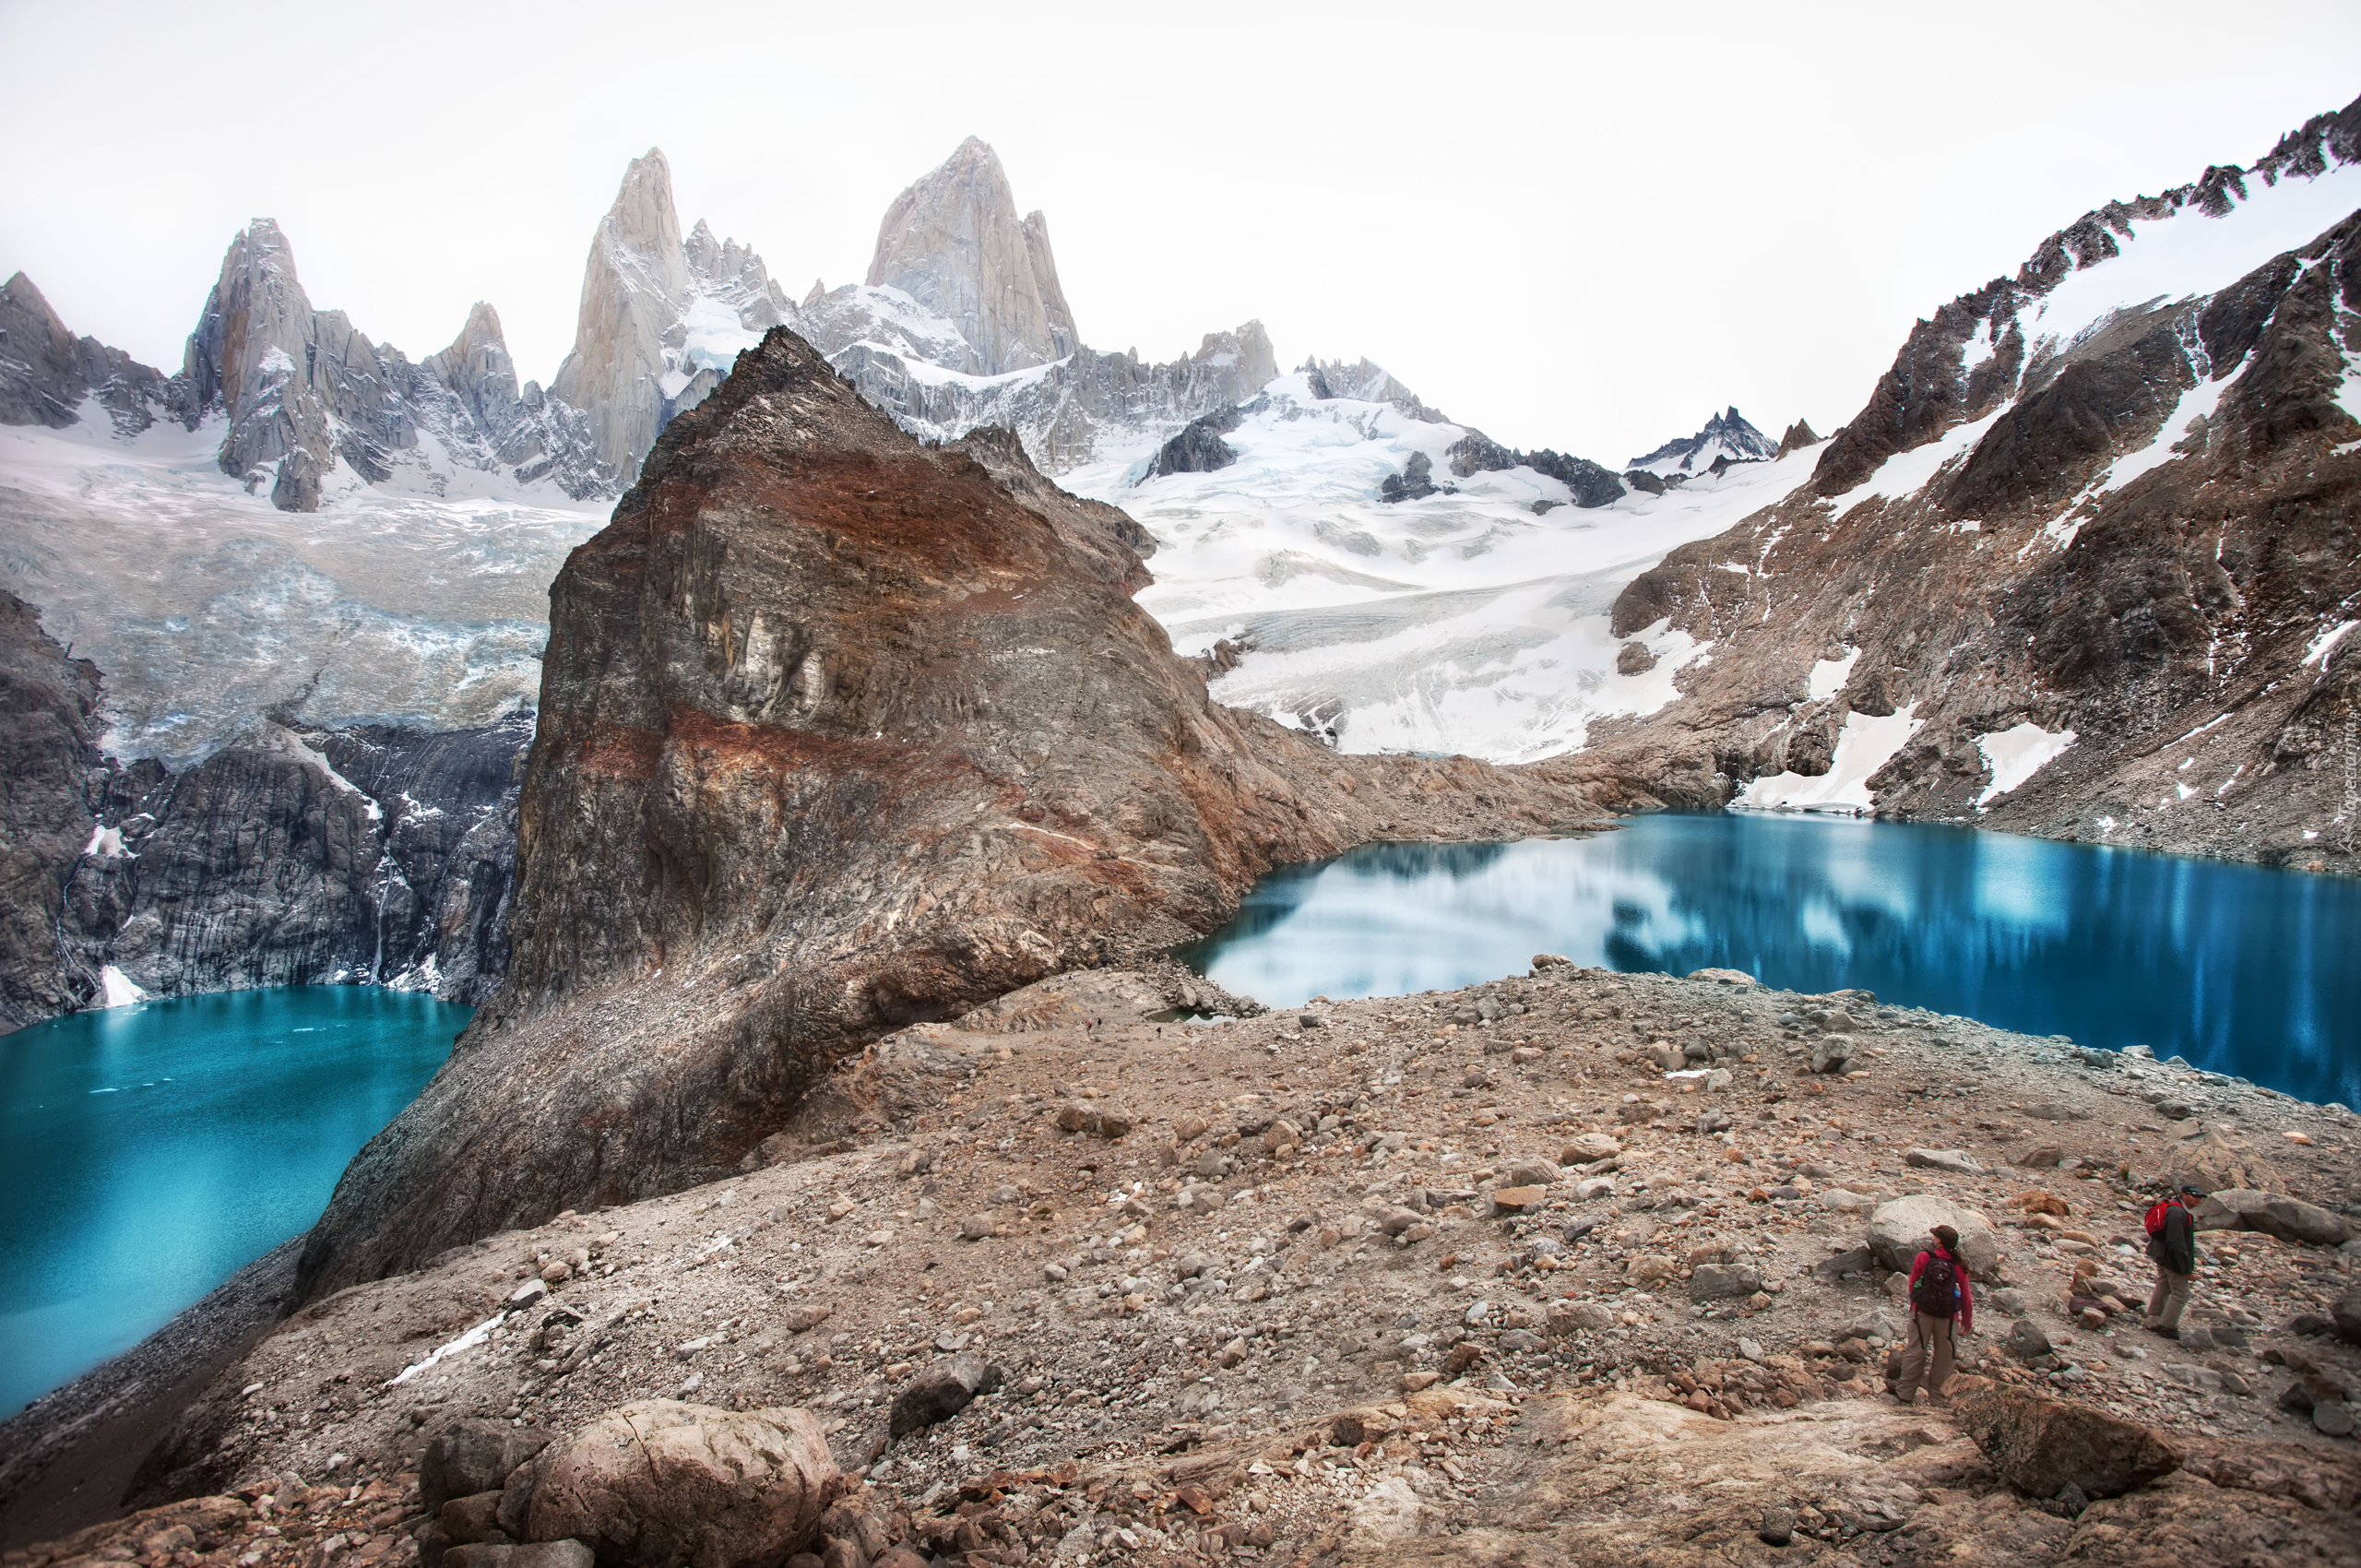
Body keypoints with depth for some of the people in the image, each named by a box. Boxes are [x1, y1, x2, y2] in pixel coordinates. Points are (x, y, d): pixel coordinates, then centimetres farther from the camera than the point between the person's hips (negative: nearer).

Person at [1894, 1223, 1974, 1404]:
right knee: (1943, 1355, 13)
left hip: (1922, 1312, -1)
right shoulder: (1959, 1265, -5)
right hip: (1947, 1317, 1)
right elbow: (1966, 1296, 2)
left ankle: (1905, 1392, 8)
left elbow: (1913, 1284, 2)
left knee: (1915, 1351, 6)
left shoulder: (1924, 1258, -8)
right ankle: (1937, 1395, 17)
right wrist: (1967, 1322, 14)